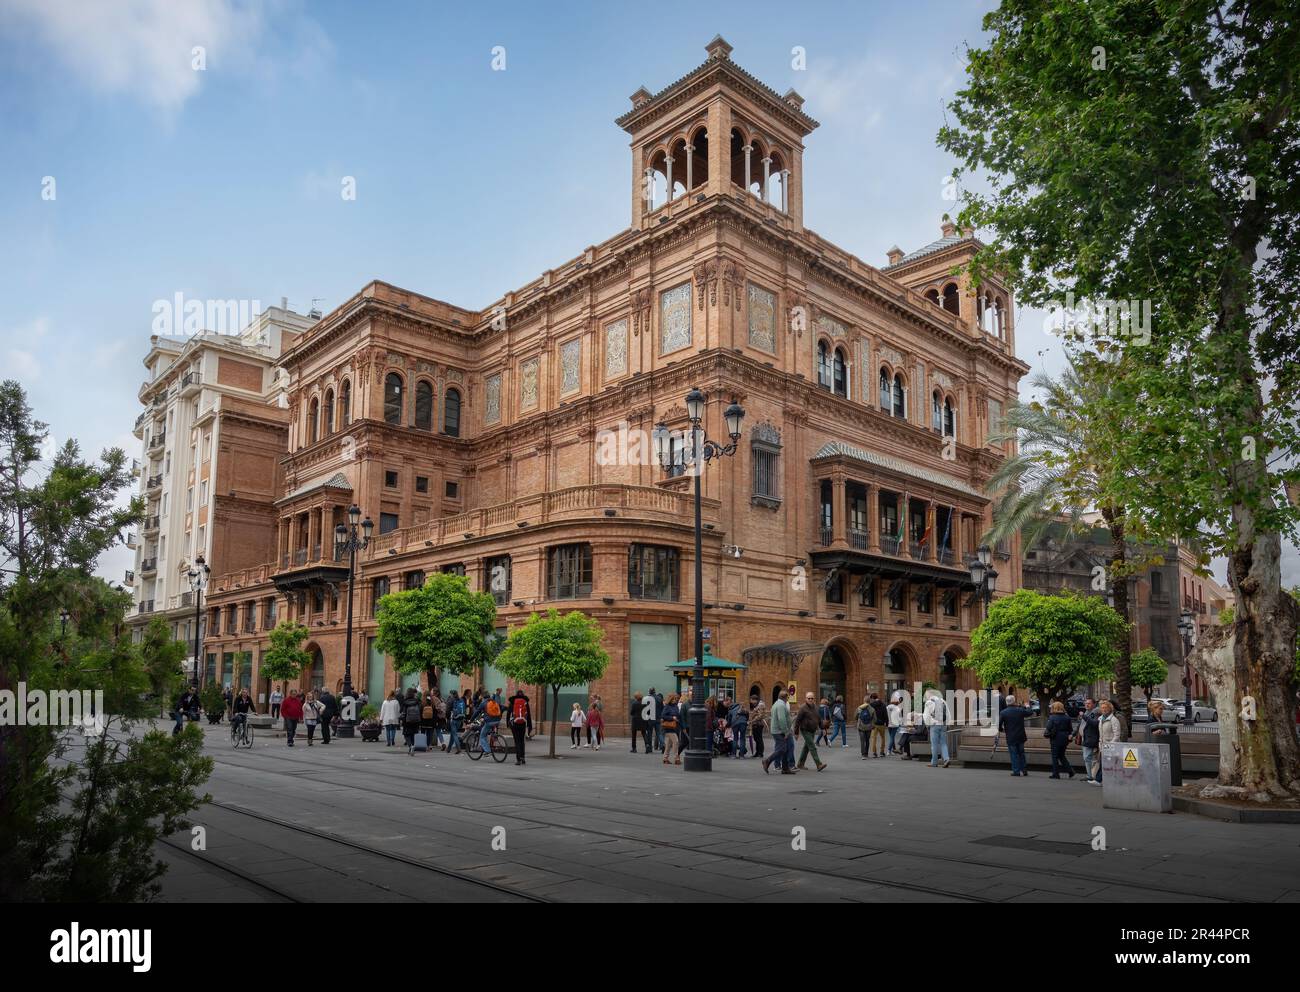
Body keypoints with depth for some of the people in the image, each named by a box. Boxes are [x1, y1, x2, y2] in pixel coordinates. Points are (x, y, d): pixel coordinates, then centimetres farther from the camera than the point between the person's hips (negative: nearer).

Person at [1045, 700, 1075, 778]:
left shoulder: (1052, 718, -14)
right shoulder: (1067, 718, 4)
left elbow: (1049, 729, -14)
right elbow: (1071, 730, 9)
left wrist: (1045, 734, 5)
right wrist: (1069, 739, 19)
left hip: (1056, 740, -6)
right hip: (1064, 740, 6)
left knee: (1055, 757, 4)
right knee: (1062, 756, 19)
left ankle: (1056, 774, 5)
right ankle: (1070, 771, 9)